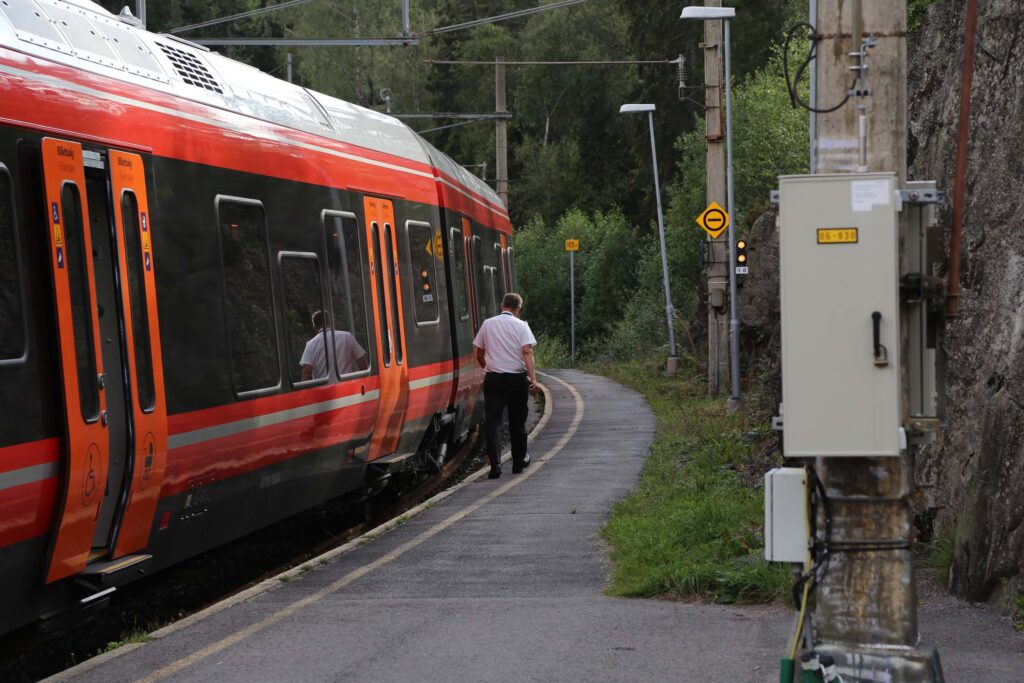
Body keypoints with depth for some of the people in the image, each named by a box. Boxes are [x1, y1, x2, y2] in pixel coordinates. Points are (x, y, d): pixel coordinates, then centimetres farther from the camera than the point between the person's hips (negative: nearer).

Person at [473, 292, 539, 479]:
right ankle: (519, 461, 26)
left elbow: (479, 354, 12)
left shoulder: (487, 324, 6)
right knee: (517, 421, 13)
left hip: (493, 379, 1)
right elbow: (527, 352, -15)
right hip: (516, 378, -1)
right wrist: (533, 378, -19)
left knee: (492, 422, -2)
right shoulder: (520, 325, -3)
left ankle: (495, 465, -14)